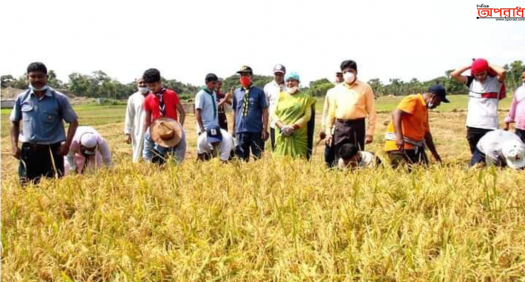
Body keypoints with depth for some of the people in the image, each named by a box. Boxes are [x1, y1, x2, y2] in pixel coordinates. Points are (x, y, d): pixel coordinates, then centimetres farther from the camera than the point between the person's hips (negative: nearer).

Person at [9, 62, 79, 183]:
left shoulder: (59, 98, -5)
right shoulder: (21, 98, 4)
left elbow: (73, 121, 1)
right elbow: (14, 122, 16)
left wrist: (66, 144, -9)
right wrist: (14, 145, 5)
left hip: (52, 150, -2)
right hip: (28, 150, 3)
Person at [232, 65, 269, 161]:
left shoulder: (259, 92, -1)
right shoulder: (236, 92, 8)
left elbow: (265, 111, -2)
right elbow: (235, 111, 14)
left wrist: (265, 128, -6)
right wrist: (233, 128, 12)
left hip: (256, 130, -3)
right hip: (240, 130, 3)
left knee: (258, 157, 5)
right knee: (242, 157, 9)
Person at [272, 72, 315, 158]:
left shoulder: (305, 97, 9)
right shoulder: (281, 96, 14)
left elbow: (307, 116, -1)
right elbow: (274, 114, 8)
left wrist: (293, 127, -12)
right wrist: (282, 127, -10)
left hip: (298, 137, -1)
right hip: (282, 136, 2)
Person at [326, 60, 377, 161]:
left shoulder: (365, 88, 1)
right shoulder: (337, 89, 10)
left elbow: (371, 111, -1)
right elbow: (331, 112, 12)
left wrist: (370, 132, -7)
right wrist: (328, 131, 8)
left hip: (357, 126, -3)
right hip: (339, 127, 3)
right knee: (339, 158, 5)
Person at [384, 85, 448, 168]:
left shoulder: (425, 110, 20)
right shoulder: (413, 100, -8)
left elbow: (426, 133, 28)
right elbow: (396, 113, -25)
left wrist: (435, 155, 32)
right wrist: (399, 137, -36)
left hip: (414, 146, 9)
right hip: (399, 145, -9)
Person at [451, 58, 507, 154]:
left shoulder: (495, 81, -1)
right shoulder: (471, 81, 8)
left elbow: (503, 72, -22)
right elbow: (454, 75, -1)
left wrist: (489, 65, -6)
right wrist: (470, 66, 1)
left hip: (490, 126, -4)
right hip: (472, 126, 4)